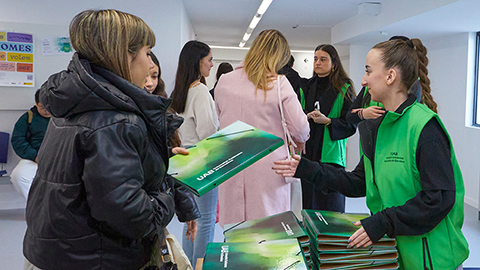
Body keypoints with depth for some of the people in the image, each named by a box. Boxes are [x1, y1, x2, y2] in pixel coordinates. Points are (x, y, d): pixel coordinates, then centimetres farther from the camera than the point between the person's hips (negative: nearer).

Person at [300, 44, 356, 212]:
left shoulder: (344, 89, 0)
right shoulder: (307, 87, 13)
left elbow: (351, 124, -5)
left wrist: (327, 121, -17)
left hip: (331, 155, -4)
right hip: (308, 153, 4)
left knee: (332, 210, 0)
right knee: (309, 205, 9)